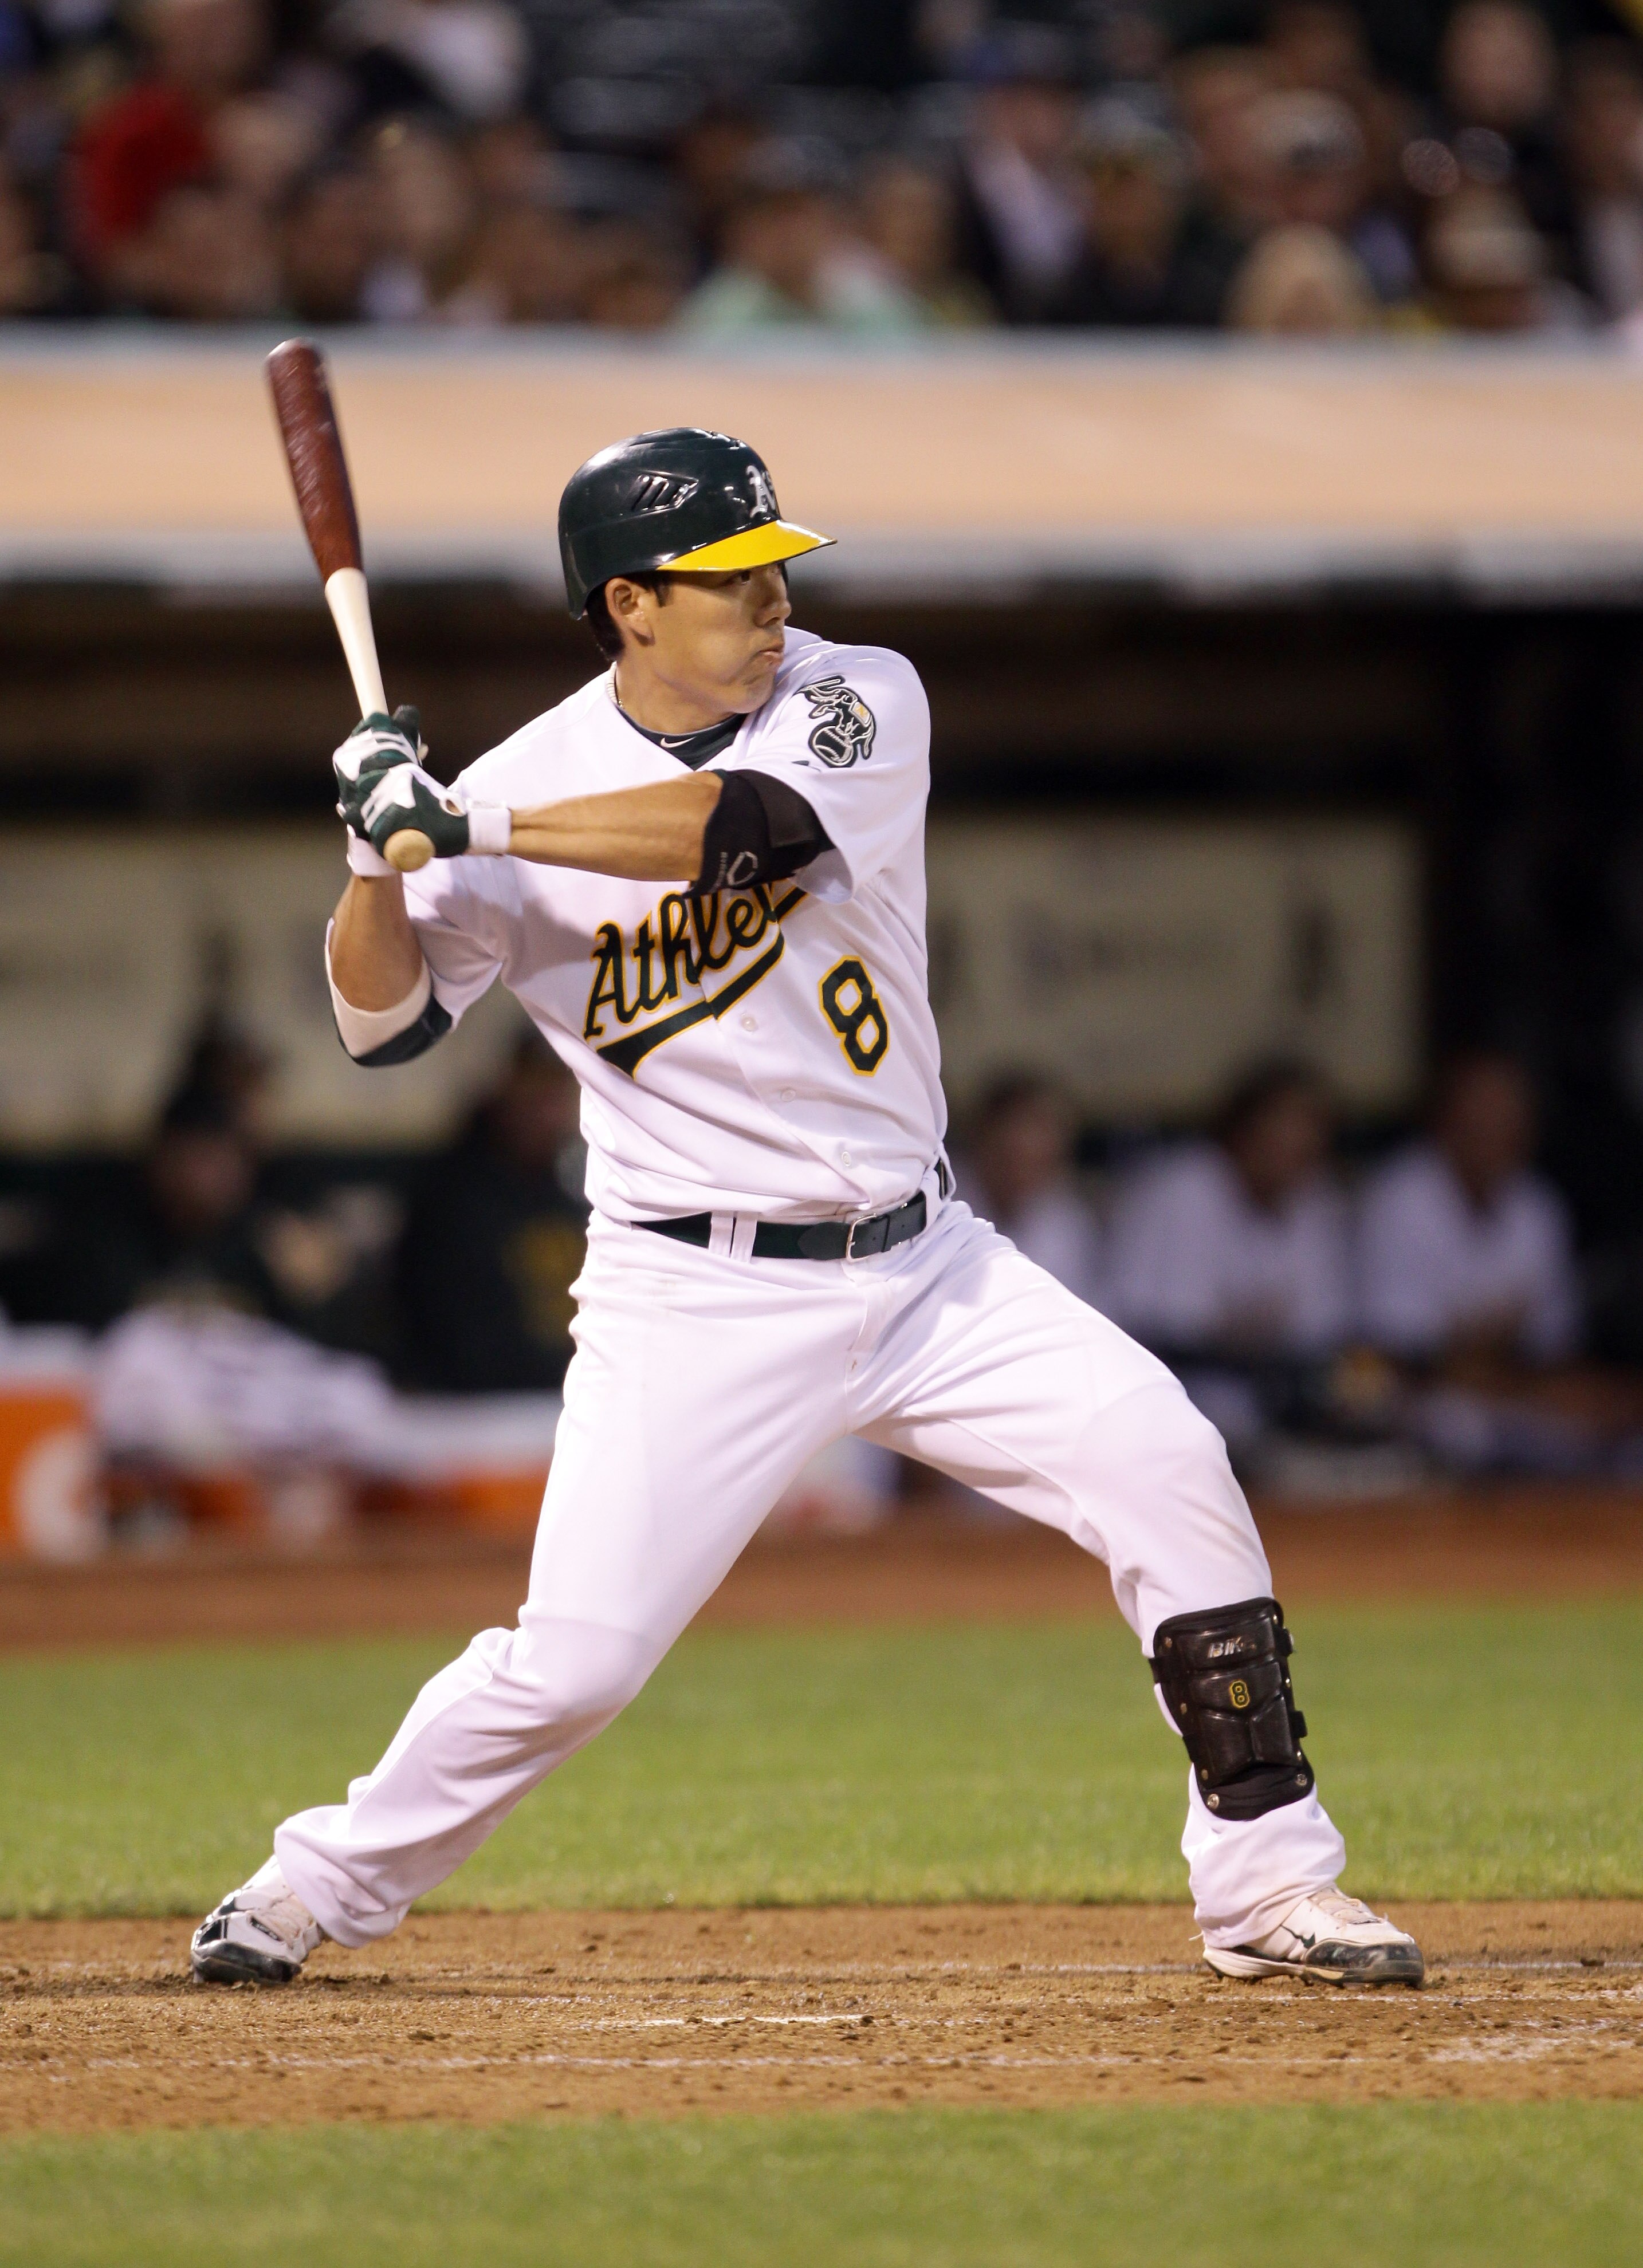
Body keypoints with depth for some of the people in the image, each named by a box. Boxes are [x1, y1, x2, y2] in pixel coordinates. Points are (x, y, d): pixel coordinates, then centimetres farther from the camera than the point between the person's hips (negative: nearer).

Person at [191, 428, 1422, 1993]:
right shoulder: (528, 783, -5)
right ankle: (319, 1887, 13)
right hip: (695, 1298, -2)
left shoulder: (859, 703, -5)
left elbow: (742, 822, -25)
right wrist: (381, 851, -21)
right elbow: (385, 1020, -3)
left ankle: (1267, 1888, -2)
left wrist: (466, 826, -28)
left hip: (919, 1262, 2)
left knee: (1165, 1468, -11)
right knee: (575, 1656, -10)